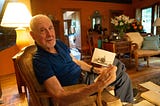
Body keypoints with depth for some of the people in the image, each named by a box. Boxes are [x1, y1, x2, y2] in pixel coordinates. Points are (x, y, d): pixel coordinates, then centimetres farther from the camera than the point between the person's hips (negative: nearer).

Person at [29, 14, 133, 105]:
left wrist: (94, 69, -4)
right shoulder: (40, 61, -26)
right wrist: (96, 86, -47)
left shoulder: (59, 43, 0)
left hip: (83, 74, 8)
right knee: (123, 77, -7)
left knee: (116, 63, 12)